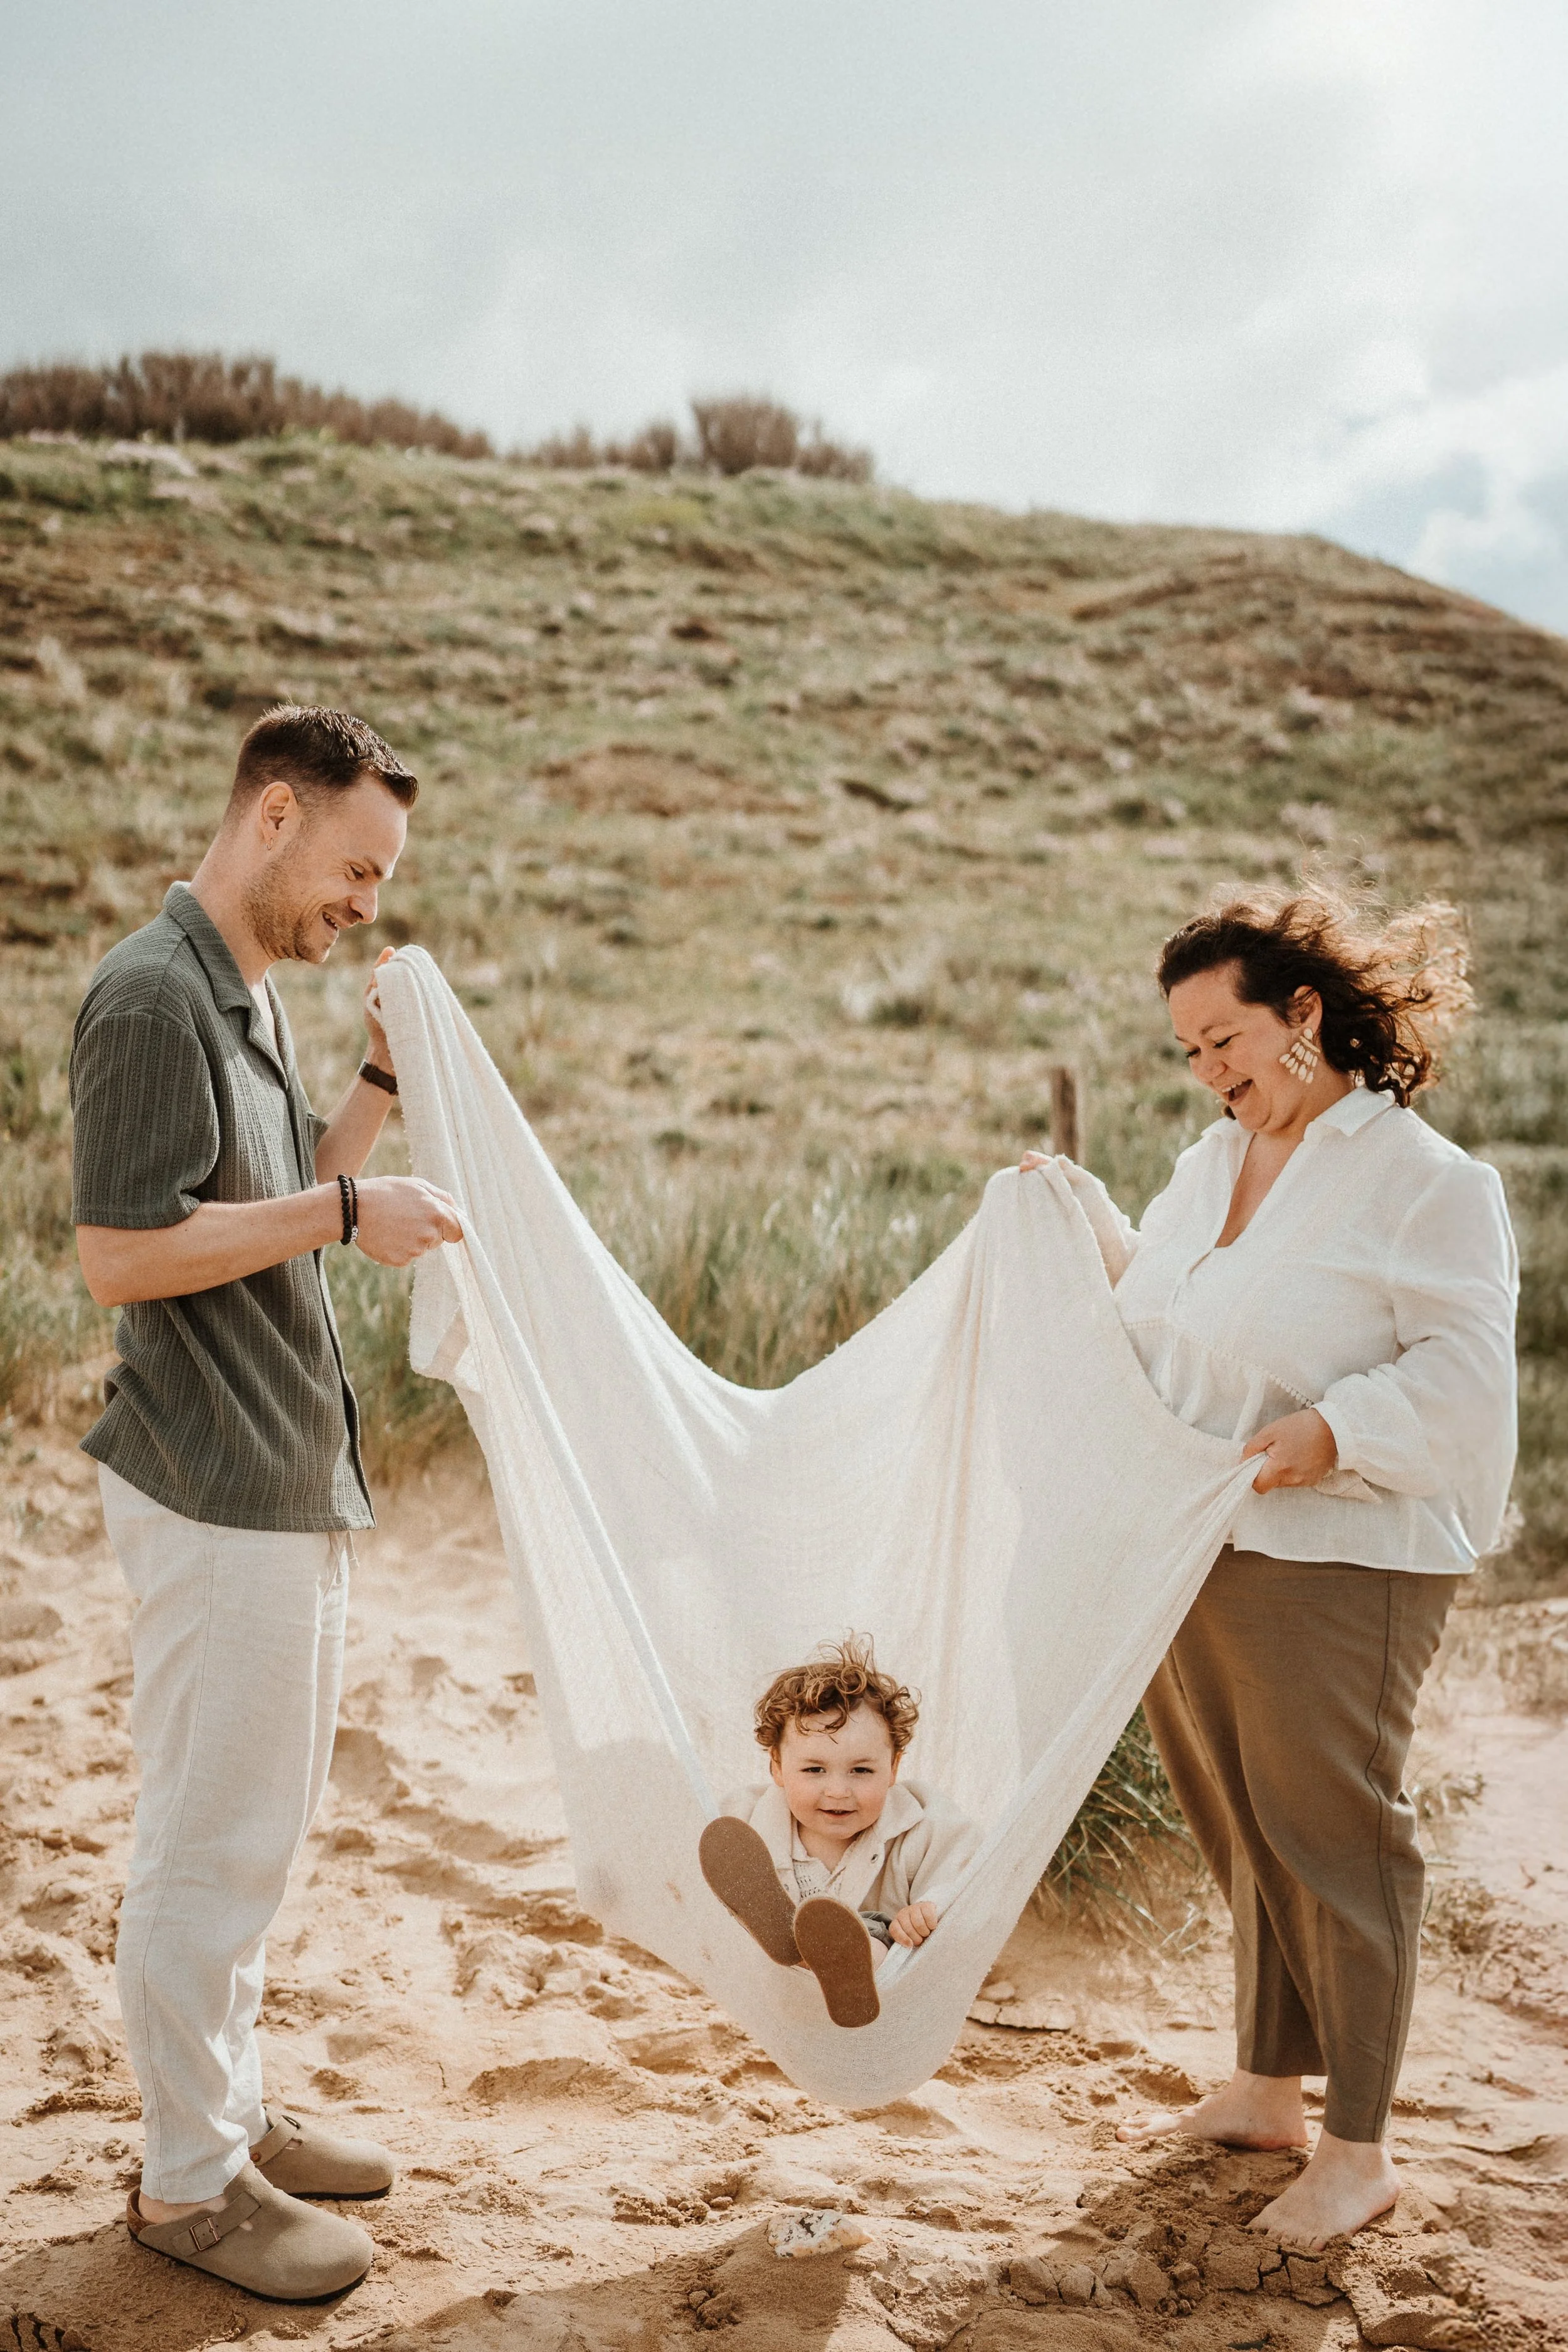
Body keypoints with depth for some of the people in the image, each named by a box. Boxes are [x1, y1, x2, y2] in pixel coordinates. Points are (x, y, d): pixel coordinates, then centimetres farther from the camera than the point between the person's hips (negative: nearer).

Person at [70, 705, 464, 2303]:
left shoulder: (251, 993, 14)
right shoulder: (151, 997, -17)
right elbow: (120, 1257, -22)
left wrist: (381, 1081, 7)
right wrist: (344, 1211, -22)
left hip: (291, 1482, 10)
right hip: (212, 1494, -10)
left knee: (253, 1826, 19)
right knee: (212, 1841, 2)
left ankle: (229, 2110, 34)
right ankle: (189, 2183, 17)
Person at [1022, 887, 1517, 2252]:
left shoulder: (1428, 1181, -12)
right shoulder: (1212, 1163, 12)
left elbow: (1463, 1375, -17)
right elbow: (1154, 1317, 22)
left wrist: (1332, 1433, -28)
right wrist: (1082, 1217, 11)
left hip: (1330, 1565, -7)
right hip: (1186, 1558, 8)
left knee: (1335, 1841, 3)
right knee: (1249, 1837, 19)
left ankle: (1358, 2151, 18)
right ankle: (1265, 2092, 35)